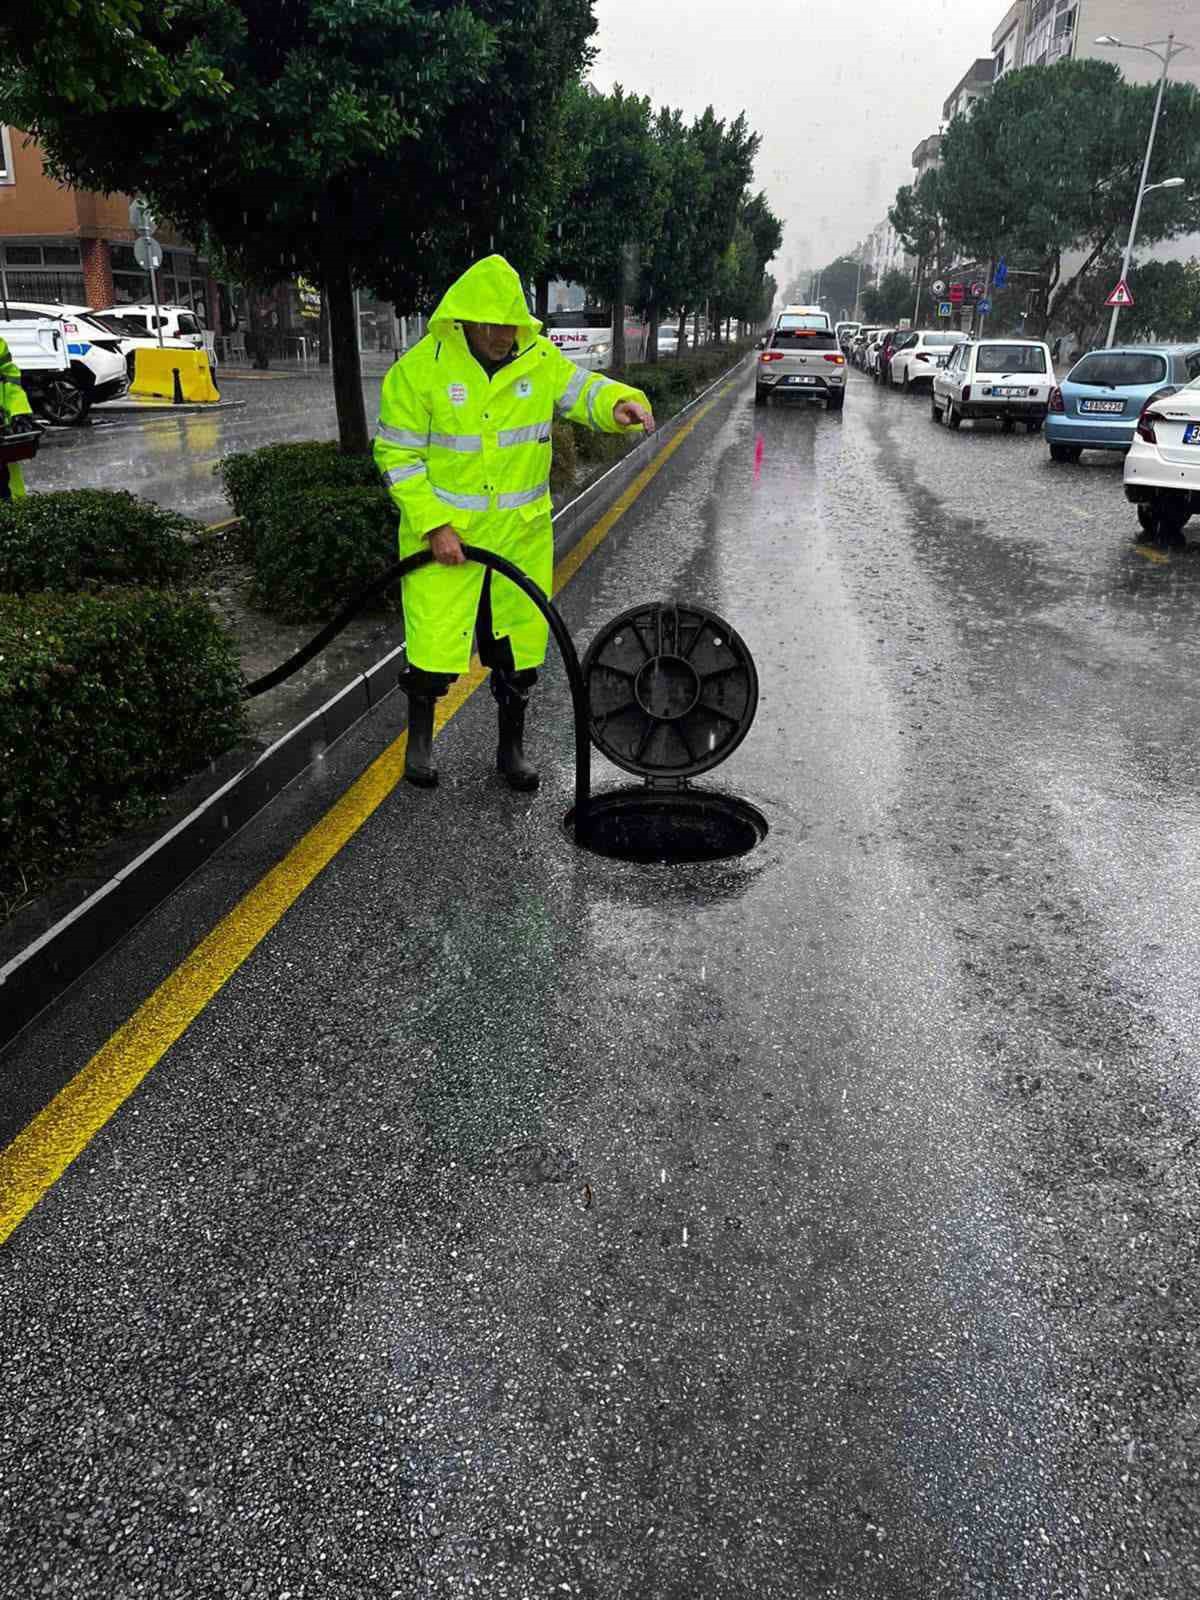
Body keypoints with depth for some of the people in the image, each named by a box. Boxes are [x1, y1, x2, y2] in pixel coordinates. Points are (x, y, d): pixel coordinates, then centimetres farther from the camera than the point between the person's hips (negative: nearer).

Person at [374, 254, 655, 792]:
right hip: (445, 533, -3)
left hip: (521, 532, 4)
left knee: (520, 645, 10)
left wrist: (622, 403, -24)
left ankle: (511, 749, 29)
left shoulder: (539, 358, -1)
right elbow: (398, 454, -8)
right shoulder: (418, 369, -10)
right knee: (434, 646, -2)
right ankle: (419, 741, 25)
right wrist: (433, 525, -16)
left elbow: (582, 390, 2)